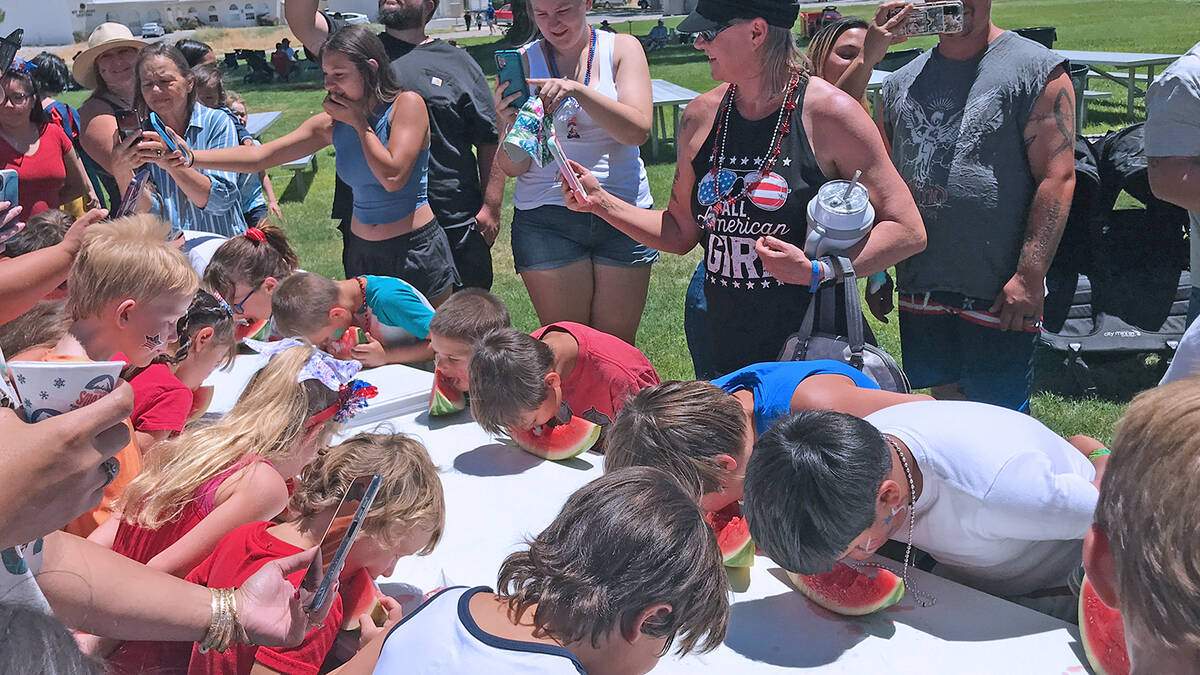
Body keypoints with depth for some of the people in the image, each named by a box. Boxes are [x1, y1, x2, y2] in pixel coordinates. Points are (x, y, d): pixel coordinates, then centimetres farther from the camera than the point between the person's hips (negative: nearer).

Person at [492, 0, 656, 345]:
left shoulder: (622, 48, 4)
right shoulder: (522, 62, 3)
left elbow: (638, 131, -11)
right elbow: (513, 168, 0)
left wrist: (578, 89, -21)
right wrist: (508, 125, -21)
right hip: (546, 217, 0)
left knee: (618, 345, 7)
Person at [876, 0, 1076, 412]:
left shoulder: (1038, 69, -4)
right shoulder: (902, 83, 12)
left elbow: (1057, 177, -11)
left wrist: (1029, 275, -18)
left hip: (1000, 293, -5)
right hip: (919, 286, 5)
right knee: (944, 401, 16)